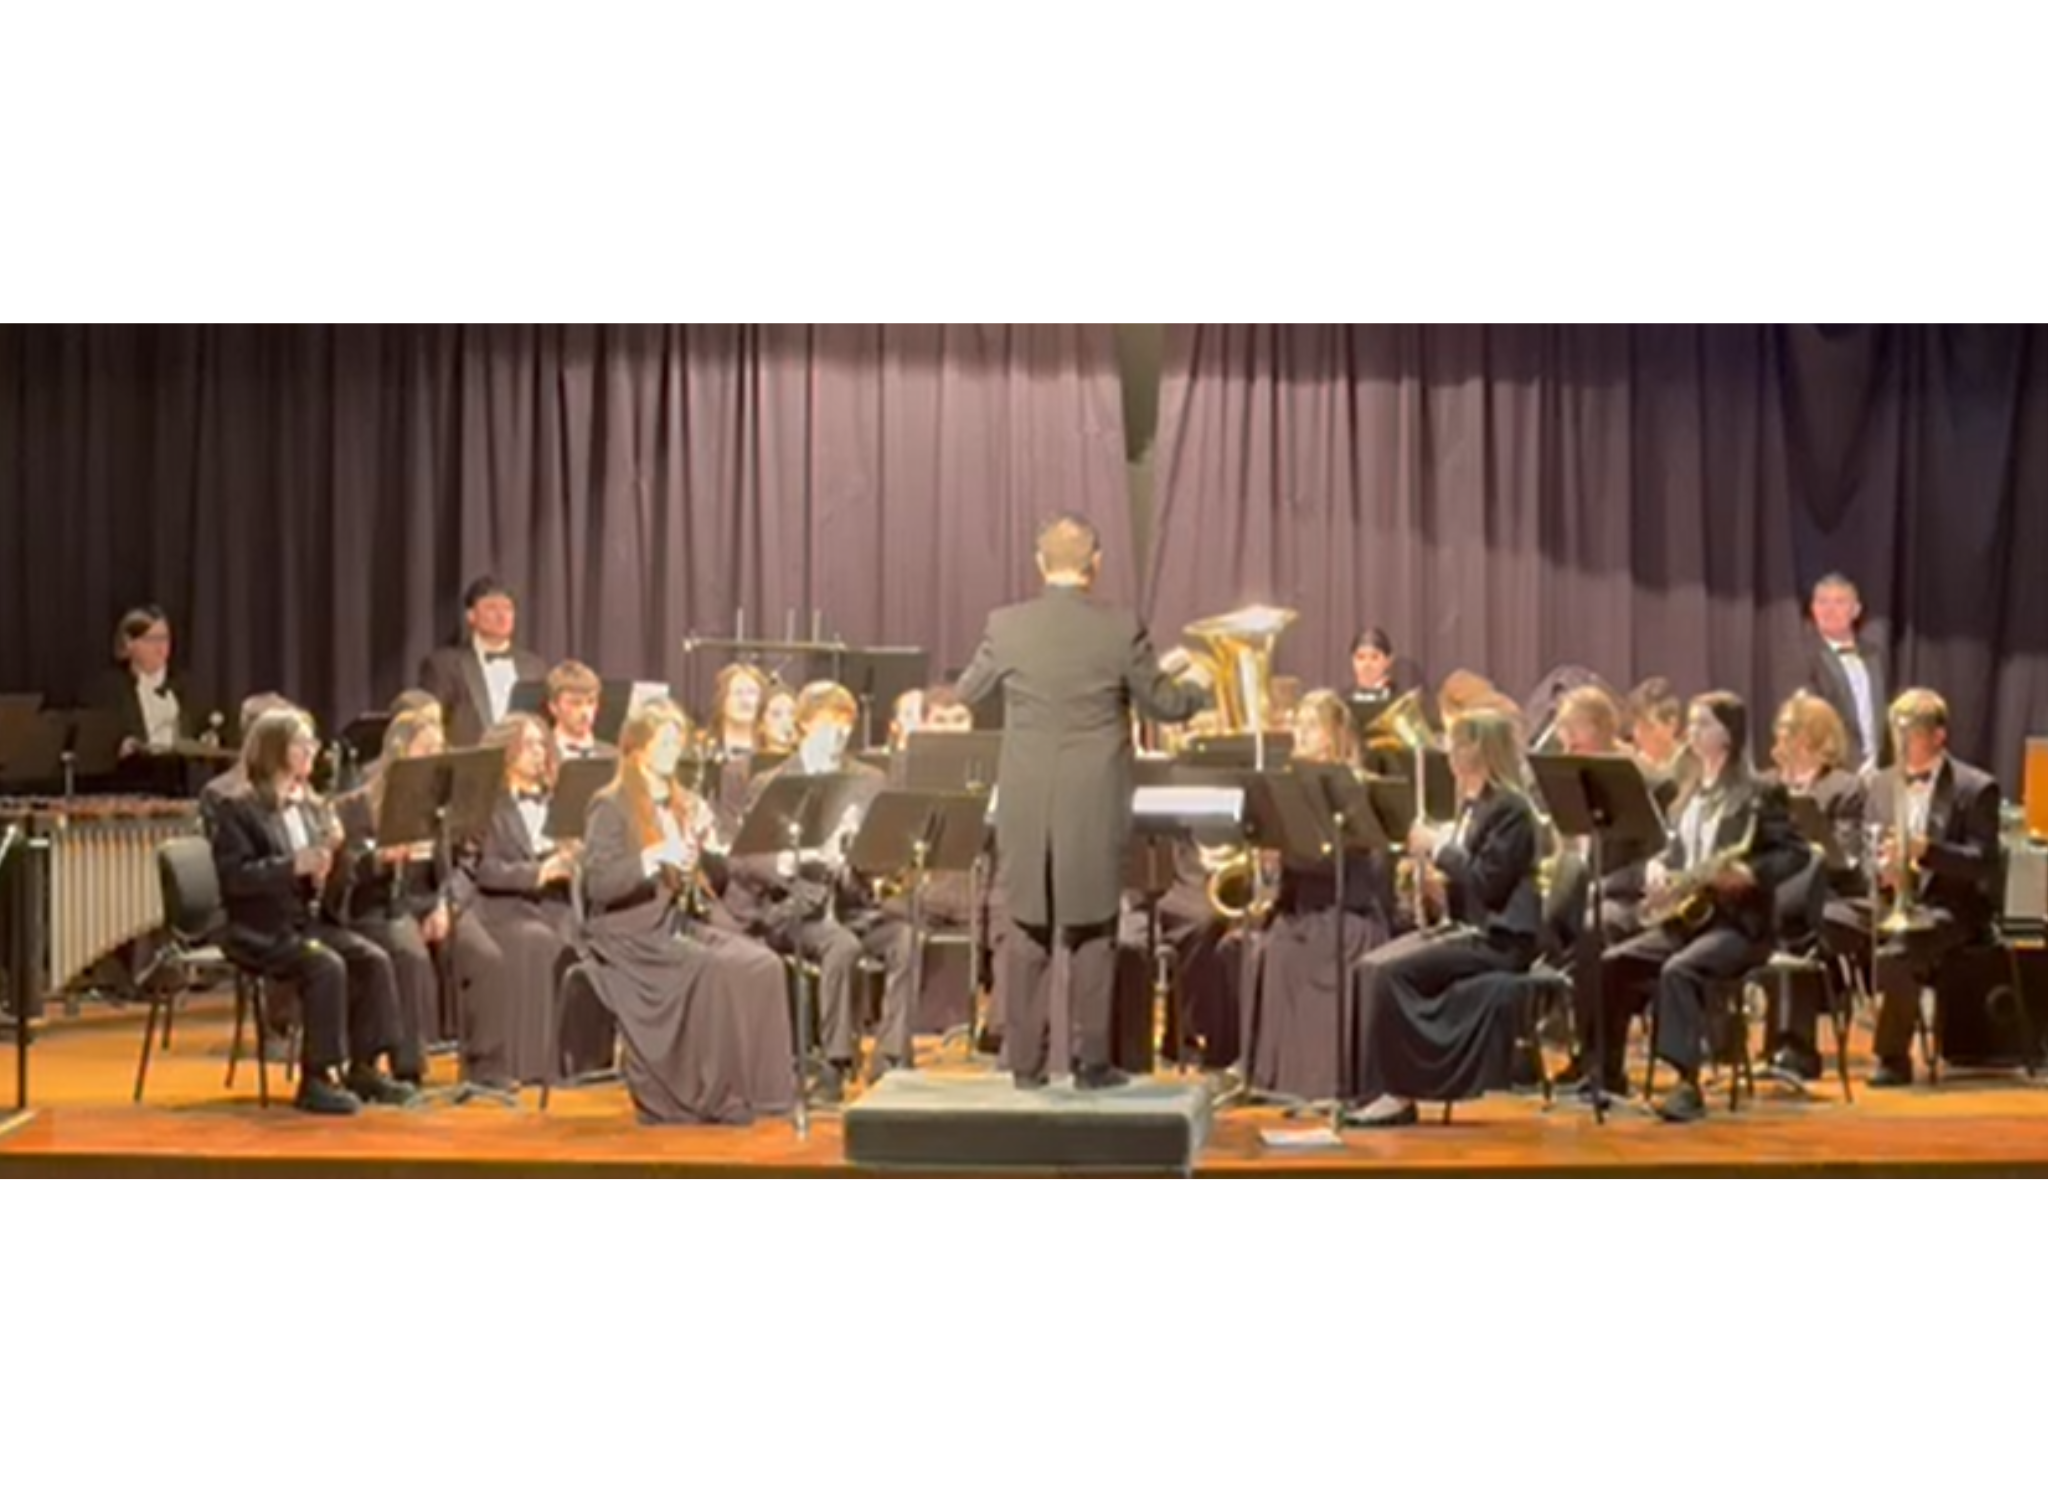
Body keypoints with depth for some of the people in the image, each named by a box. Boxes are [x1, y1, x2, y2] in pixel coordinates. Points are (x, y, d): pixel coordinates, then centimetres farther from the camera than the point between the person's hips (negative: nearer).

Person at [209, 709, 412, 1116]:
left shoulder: (313, 807, 15)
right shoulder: (236, 809, -6)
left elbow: (329, 871, 18)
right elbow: (235, 877, -17)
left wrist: (334, 860, -6)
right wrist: (293, 866, -25)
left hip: (311, 921, 7)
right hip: (261, 931, -7)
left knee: (373, 959, -17)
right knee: (327, 966, -31)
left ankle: (365, 1067, -9)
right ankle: (317, 1077, -22)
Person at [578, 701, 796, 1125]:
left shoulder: (683, 805, 15)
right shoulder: (612, 806, -6)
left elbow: (702, 881, 16)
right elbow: (596, 885, -17)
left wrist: (704, 842, -2)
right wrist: (653, 856, -27)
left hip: (673, 925, 7)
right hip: (627, 936, -7)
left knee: (761, 963, -17)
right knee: (716, 970, -29)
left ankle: (753, 1086, -16)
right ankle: (712, 1095, -20)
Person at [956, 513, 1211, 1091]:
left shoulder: (1007, 626, -5)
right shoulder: (1121, 629, -8)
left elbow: (967, 694, 10)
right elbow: (1163, 705, 3)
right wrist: (1202, 687, 25)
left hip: (1027, 806, 1)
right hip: (1096, 806, -1)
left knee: (1029, 934, 11)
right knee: (1093, 935, 8)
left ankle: (1028, 1062, 12)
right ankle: (1092, 1063, 9)